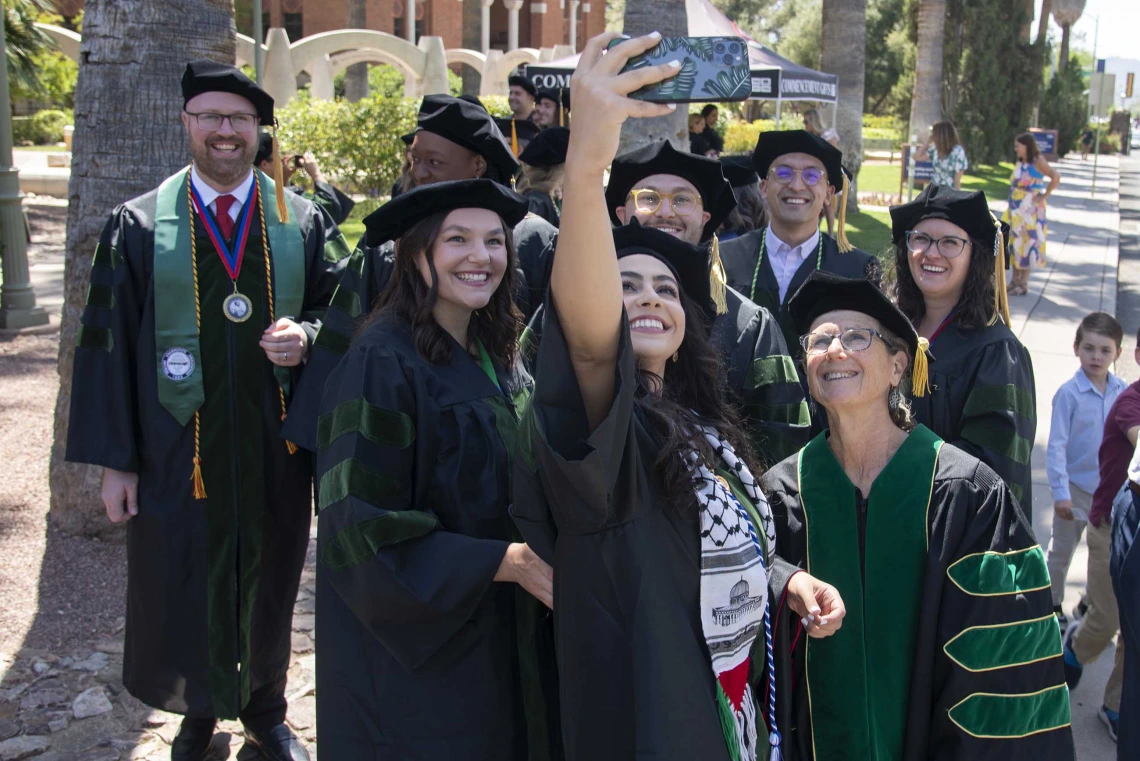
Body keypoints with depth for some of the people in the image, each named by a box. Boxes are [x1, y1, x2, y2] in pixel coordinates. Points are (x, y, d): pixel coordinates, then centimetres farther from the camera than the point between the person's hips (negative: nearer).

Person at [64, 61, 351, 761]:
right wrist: (114, 458, -5)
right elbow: (109, 342, -2)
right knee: (182, 590, 9)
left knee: (268, 583, 14)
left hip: (274, 448, 1)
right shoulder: (139, 227, -1)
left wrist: (307, 337, -18)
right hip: (178, 451, -1)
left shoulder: (305, 223, 3)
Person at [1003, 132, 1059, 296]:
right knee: (1014, 242, 11)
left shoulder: (1037, 162, -12)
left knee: (1027, 243, -1)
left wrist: (1044, 196, -18)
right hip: (1015, 209, 8)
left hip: (1029, 211, -8)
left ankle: (1023, 284, 5)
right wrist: (1011, 205, 6)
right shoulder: (1020, 162, 11)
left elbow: (1056, 176, -24)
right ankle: (1015, 281, 20)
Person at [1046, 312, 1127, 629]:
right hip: (1076, 487, -3)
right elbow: (1057, 445, -15)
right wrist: (1060, 492, -17)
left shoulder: (1123, 392, -7)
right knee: (1061, 552, 12)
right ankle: (1053, 605, 32)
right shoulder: (1068, 393, -18)